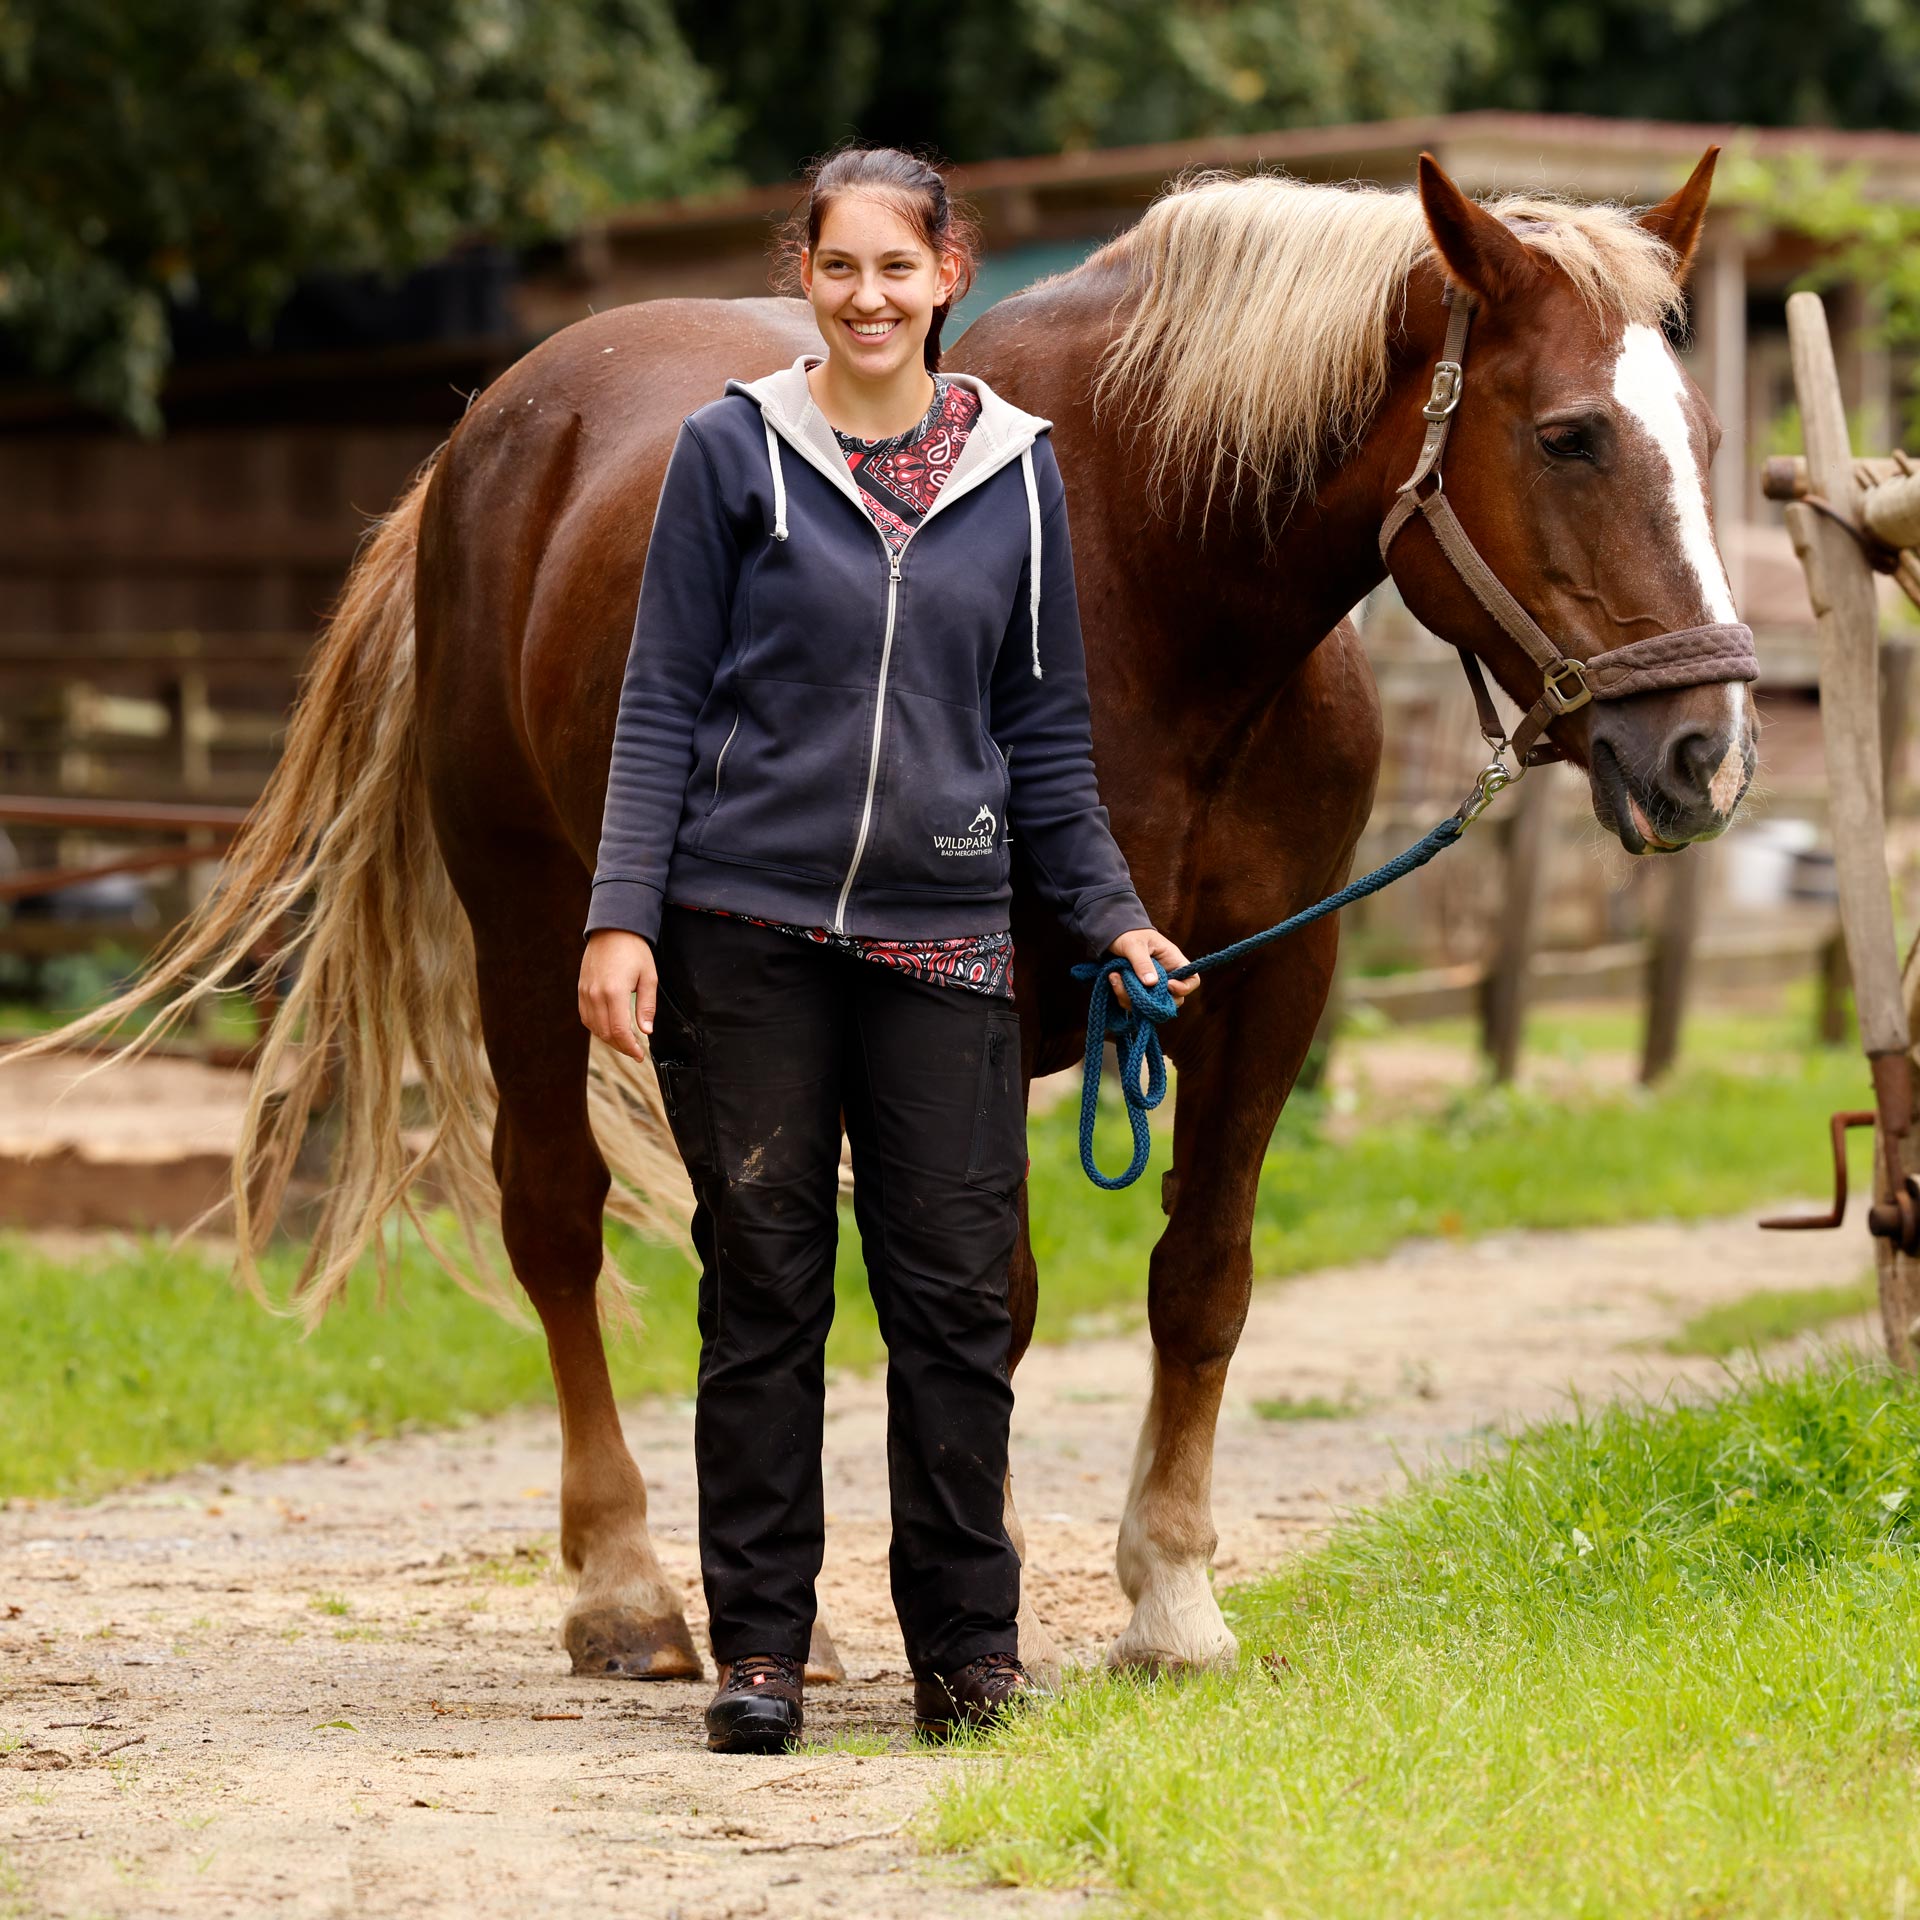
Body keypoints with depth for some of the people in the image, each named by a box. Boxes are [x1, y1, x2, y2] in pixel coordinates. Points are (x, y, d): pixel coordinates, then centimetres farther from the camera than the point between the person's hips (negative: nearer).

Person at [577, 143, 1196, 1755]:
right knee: (761, 1289, 4)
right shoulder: (736, 452, 1)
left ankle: (969, 1651, 10)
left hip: (942, 940, 2)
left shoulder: (1016, 472, 8)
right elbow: (663, 705, 1)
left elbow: (1047, 731, 14)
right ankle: (760, 1647, 11)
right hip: (748, 931, -2)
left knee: (957, 1296, 0)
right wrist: (623, 917, -7)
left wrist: (1114, 913, 7)